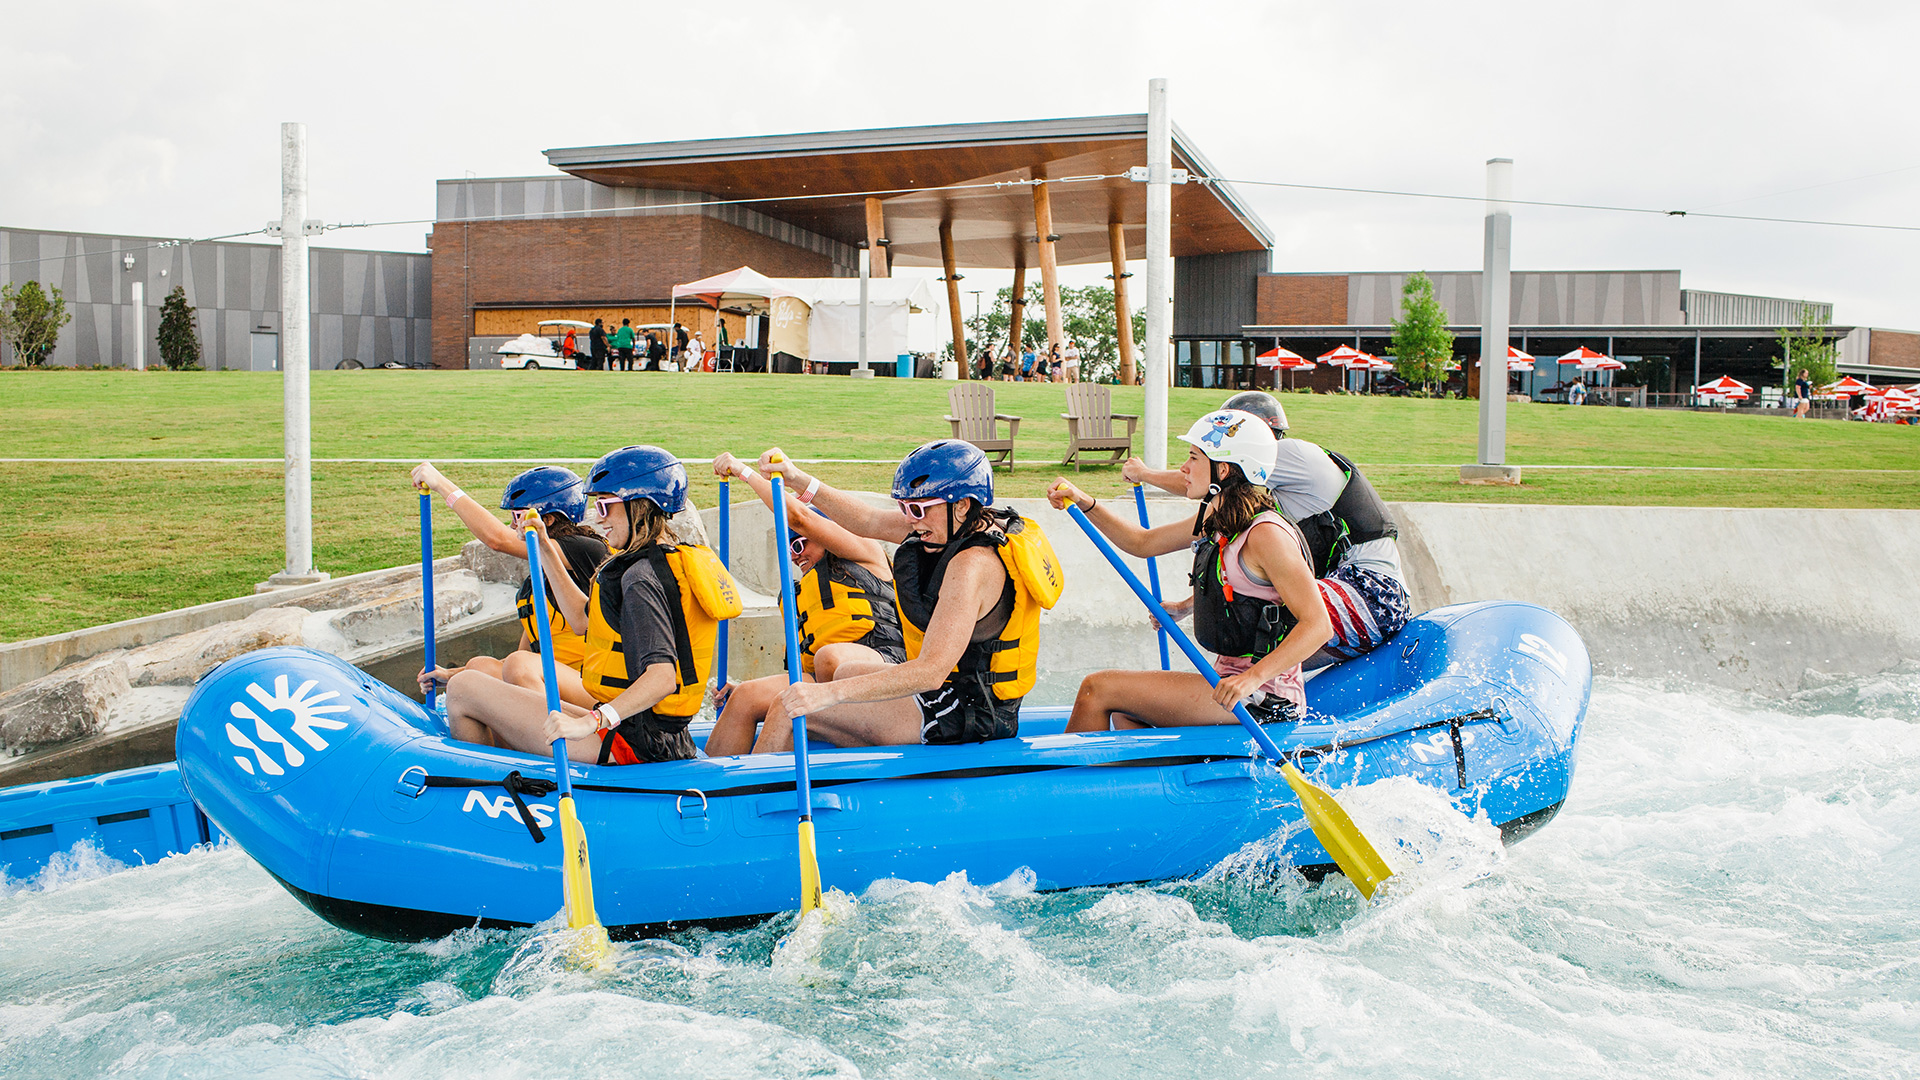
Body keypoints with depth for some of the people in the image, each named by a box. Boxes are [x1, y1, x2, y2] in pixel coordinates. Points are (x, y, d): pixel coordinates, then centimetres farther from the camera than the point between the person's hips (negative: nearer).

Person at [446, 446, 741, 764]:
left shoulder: (641, 577, -17)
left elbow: (663, 677, -29)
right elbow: (582, 620, 21)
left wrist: (591, 722, -36)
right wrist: (544, 548, 20)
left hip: (628, 743, -10)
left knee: (463, 689, -4)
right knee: (493, 730, 23)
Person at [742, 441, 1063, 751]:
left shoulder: (972, 565, -28)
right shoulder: (958, 525, 1)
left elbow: (931, 671, -34)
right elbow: (868, 522, 13)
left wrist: (830, 693, -37)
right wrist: (798, 480, 4)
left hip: (964, 717, -10)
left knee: (787, 709, -11)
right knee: (830, 659, 28)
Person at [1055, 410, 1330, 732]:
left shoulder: (1266, 534, -19)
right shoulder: (1216, 520, 10)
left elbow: (1319, 625, -23)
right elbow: (1143, 543, 21)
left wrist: (1253, 678, -32)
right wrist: (1084, 503, 9)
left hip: (1261, 699, -9)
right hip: (1232, 678, 9)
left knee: (1097, 688, -9)